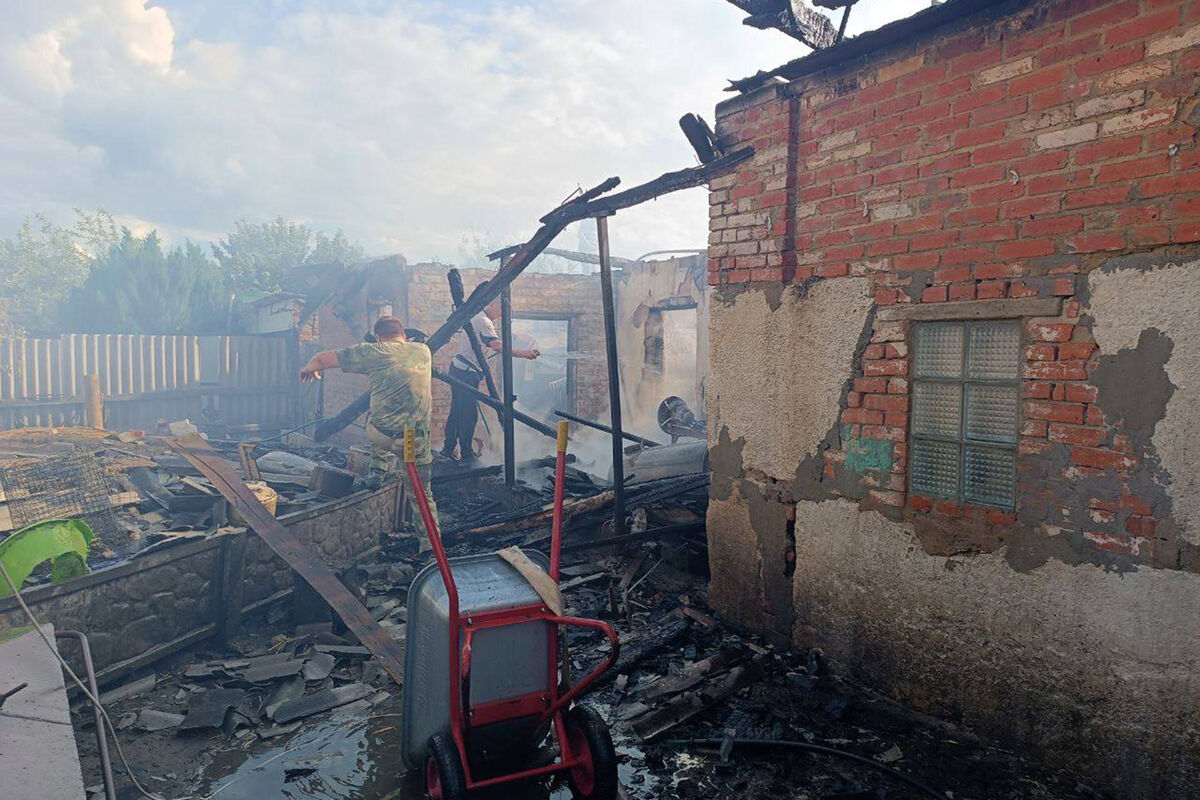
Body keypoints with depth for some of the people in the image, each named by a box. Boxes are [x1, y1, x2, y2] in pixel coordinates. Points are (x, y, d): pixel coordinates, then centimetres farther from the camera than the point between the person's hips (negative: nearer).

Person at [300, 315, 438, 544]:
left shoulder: (373, 352, 2)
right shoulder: (424, 351, 10)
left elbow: (322, 358, 9)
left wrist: (309, 369, 29)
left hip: (382, 435, -2)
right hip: (417, 441, 3)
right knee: (423, 494, 16)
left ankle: (380, 465, 27)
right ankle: (430, 543, 16)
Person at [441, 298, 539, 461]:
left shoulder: (475, 317, 14)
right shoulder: (483, 321, -17)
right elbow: (497, 346, -33)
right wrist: (524, 353, -38)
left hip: (458, 369, 10)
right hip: (467, 373, -10)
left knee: (457, 411, 16)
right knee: (469, 414, -3)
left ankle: (448, 449, 24)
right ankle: (466, 453, 5)